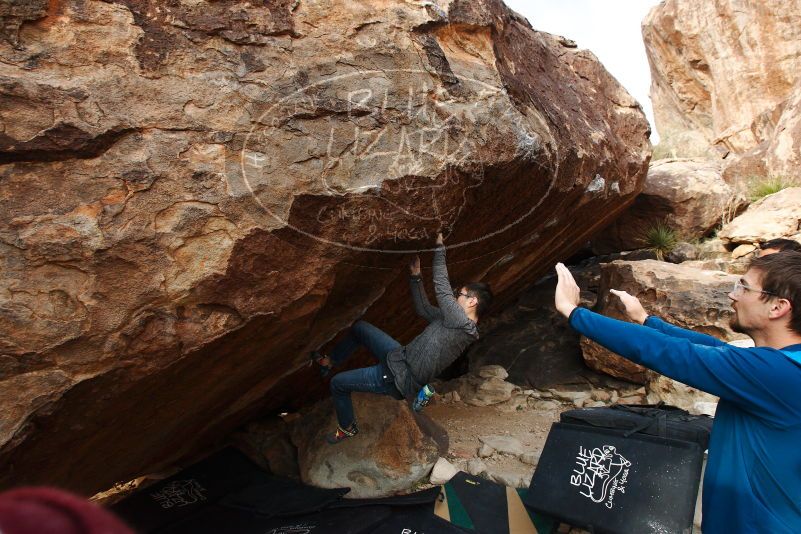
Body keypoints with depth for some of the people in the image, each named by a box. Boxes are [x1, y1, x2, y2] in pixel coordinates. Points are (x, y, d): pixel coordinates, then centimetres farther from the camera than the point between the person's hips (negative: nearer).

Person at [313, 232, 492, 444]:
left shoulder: (462, 323, -25)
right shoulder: (453, 320, 5)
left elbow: (441, 288, -24)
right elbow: (423, 309, 14)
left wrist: (439, 248, -16)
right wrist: (416, 276, 8)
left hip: (399, 379, -9)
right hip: (401, 355, 9)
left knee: (337, 383, 4)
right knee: (359, 327, 15)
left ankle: (347, 428, 29)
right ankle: (328, 362, 35)